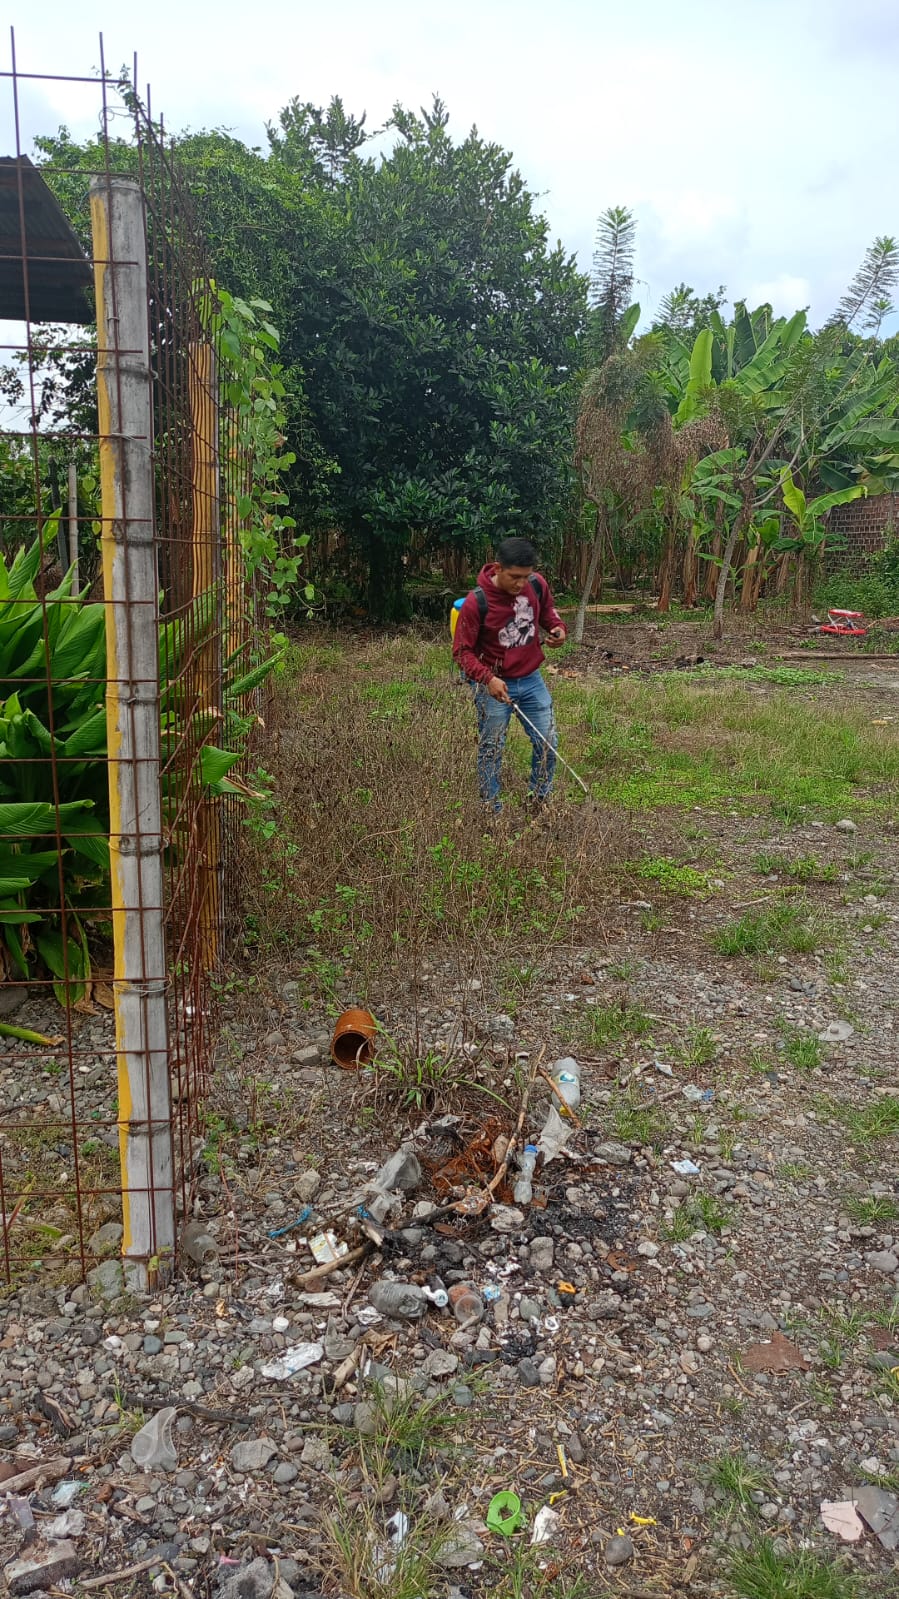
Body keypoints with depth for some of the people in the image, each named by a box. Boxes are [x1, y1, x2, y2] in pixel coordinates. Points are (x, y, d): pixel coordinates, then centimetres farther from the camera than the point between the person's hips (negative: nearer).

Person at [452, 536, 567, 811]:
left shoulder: (537, 584, -8)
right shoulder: (477, 602, -22)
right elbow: (462, 651, -16)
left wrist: (557, 627, -8)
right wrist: (487, 679, -30)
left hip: (531, 679, 5)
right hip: (494, 684, -5)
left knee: (548, 744, 9)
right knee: (491, 751, 5)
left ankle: (540, 799, 29)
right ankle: (492, 810, 20)